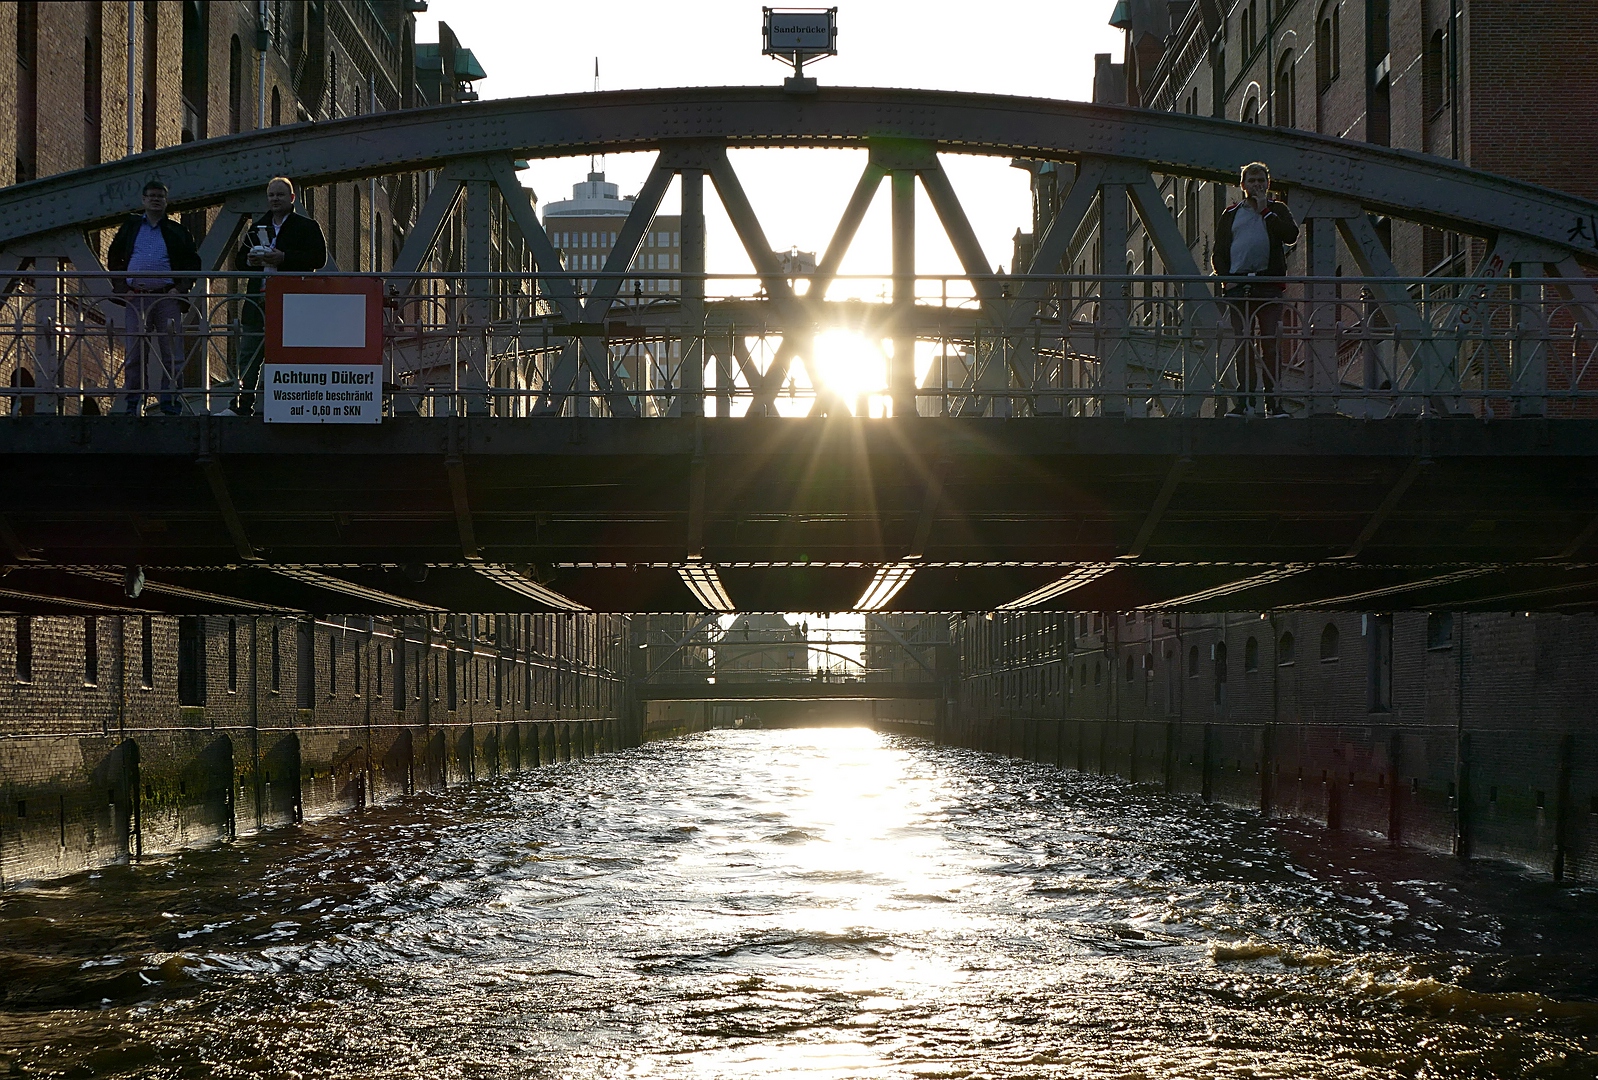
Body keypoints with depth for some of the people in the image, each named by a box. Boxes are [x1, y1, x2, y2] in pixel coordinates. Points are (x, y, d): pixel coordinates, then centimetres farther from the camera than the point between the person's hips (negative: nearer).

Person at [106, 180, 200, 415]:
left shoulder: (177, 231, 11)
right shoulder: (130, 227, 14)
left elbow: (193, 262, 12)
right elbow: (114, 258, 17)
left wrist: (180, 288, -2)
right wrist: (121, 288, 5)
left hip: (167, 297, -1)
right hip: (135, 297, 1)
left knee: (172, 355, -5)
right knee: (134, 355, -1)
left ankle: (171, 403, -2)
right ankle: (133, 404, 3)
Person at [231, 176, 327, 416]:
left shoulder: (307, 227, 3)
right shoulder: (257, 227, 19)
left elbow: (319, 258, -9)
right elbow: (239, 261, 21)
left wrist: (284, 258, -17)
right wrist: (250, 260, -4)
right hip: (258, 301, 5)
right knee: (248, 357, 2)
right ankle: (242, 406, 4)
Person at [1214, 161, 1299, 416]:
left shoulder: (1276, 210, 13)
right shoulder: (1232, 213, 17)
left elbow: (1291, 234, -6)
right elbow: (1219, 251, 15)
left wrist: (1265, 211, -4)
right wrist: (1226, 278, -1)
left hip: (1269, 285, -1)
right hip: (1238, 285, 1)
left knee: (1271, 344, -6)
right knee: (1243, 344, -1)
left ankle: (1273, 400, -6)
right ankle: (1245, 400, 0)